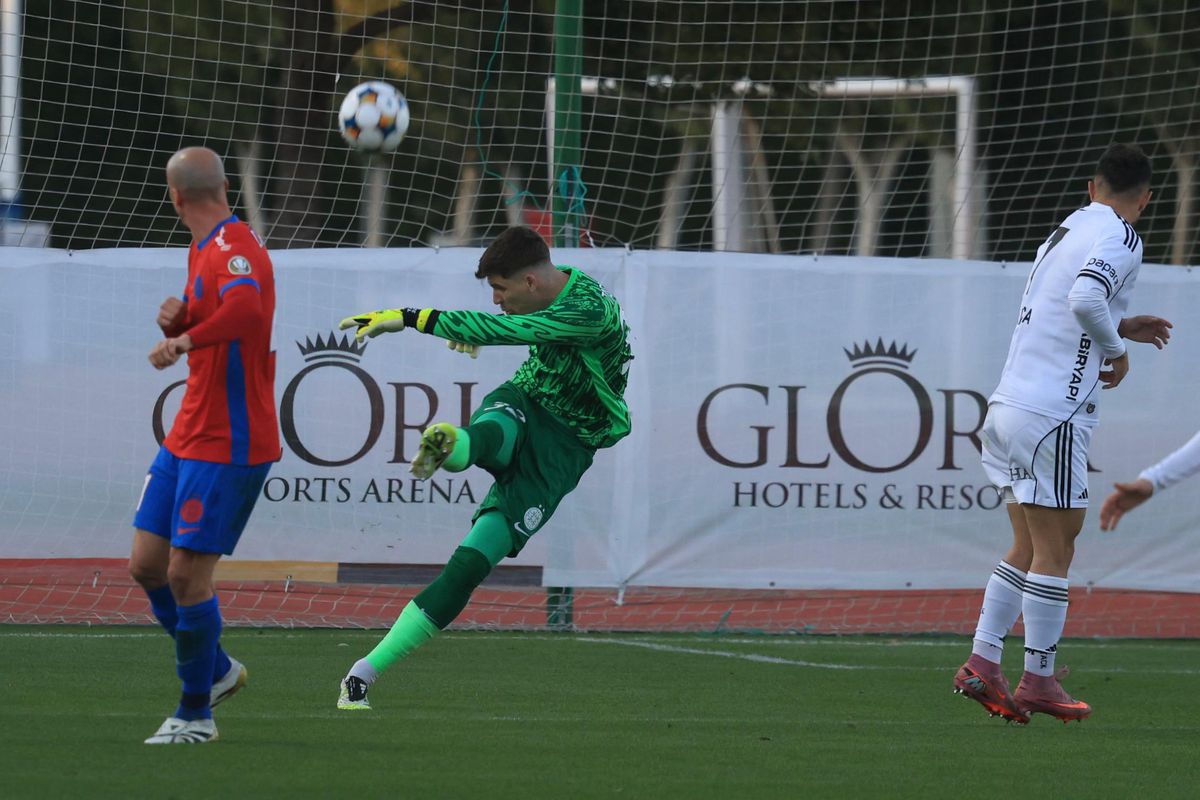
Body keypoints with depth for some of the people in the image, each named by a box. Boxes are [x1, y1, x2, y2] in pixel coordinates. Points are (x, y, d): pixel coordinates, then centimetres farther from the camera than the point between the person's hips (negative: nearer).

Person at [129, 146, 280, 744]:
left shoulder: (234, 250, -17)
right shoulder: (203, 250, 13)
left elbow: (245, 309, -38)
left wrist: (185, 338, -45)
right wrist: (177, 317, 3)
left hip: (229, 444, -9)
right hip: (188, 438, 9)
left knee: (186, 574, -8)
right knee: (147, 565, 9)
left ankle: (196, 714, 6)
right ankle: (216, 670, 27)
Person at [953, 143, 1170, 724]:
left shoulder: (1065, 232, 17)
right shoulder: (1120, 239, -9)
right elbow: (1085, 300, -27)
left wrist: (1119, 327, 27)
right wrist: (1116, 349, -11)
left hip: (1010, 404, 8)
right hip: (1053, 415, -8)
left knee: (1028, 547, 14)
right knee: (1053, 551, -1)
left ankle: (982, 664, 9)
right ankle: (1039, 680, 2)